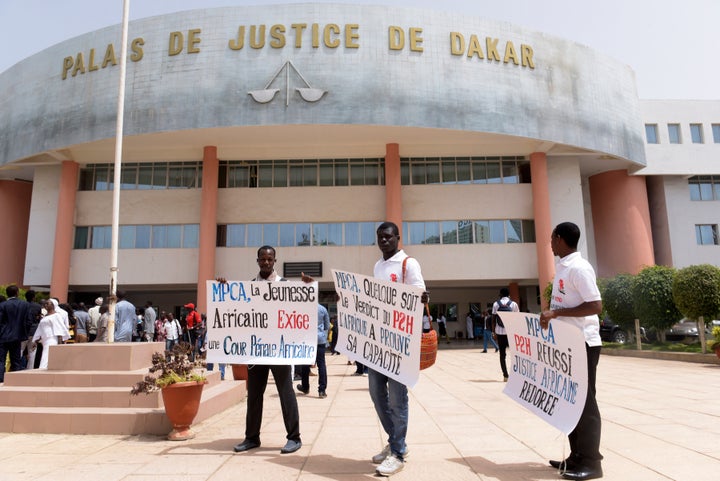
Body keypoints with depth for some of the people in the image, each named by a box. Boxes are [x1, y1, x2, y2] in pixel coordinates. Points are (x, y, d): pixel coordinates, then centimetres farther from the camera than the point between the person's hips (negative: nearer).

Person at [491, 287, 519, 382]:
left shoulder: (496, 304, 3)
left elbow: (493, 320, 1)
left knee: (502, 354, 7)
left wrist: (494, 332, 5)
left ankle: (505, 375, 2)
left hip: (500, 332, 1)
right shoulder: (513, 304, 2)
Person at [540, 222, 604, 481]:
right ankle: (578, 456, 26)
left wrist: (556, 313, -24)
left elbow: (595, 305, -22)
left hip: (582, 343, -10)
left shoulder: (579, 268, -17)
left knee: (584, 401, -1)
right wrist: (550, 316, 10)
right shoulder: (562, 266, 11)